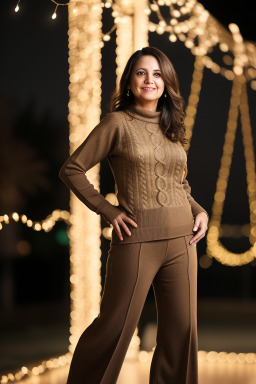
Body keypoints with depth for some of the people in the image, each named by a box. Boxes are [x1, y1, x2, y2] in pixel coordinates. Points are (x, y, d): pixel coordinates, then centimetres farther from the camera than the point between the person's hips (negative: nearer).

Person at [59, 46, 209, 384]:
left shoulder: (172, 127, 13)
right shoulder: (117, 123, -4)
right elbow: (71, 170, -3)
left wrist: (199, 211, 6)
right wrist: (108, 211, -8)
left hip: (181, 239, 6)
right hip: (137, 240, -5)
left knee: (181, 328, 7)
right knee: (115, 325, -1)